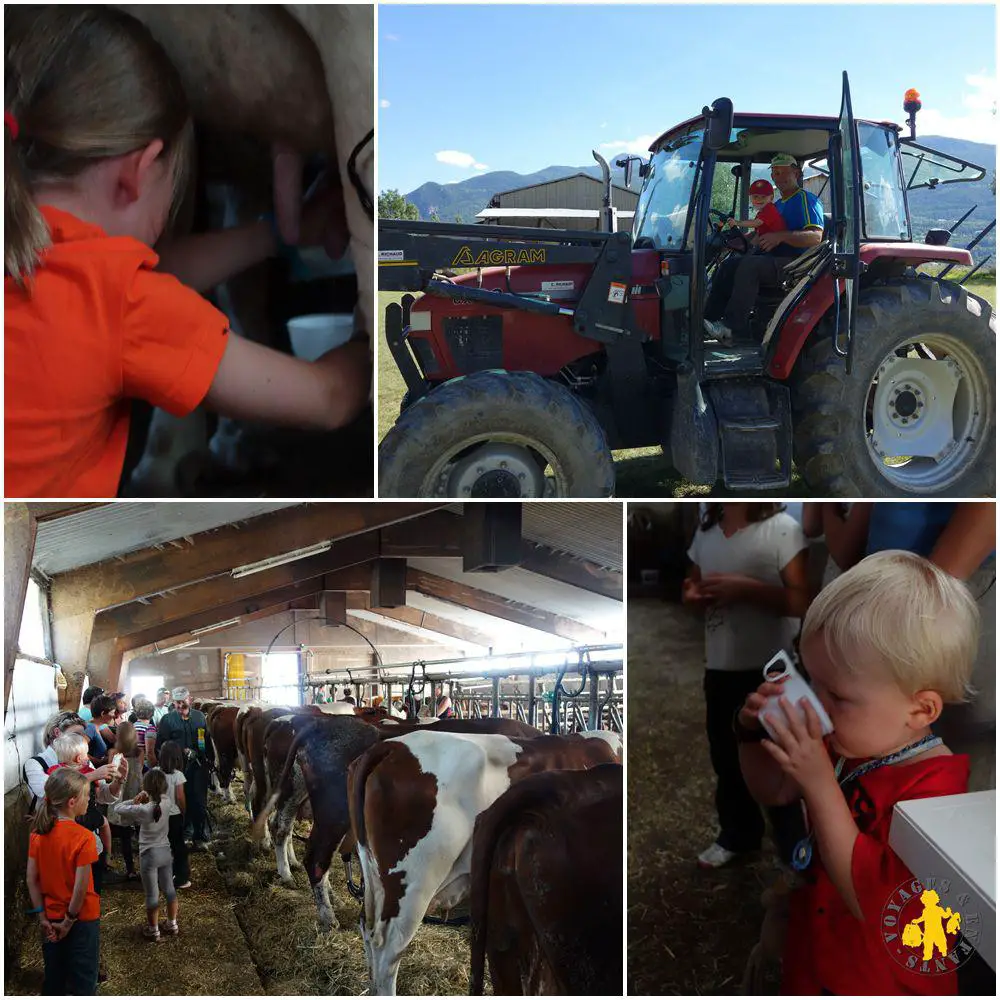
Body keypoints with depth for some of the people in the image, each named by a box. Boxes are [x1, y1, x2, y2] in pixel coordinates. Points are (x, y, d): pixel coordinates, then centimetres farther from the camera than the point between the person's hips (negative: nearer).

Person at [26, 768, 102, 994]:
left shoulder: (38, 833, -6)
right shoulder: (83, 837, -22)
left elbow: (31, 879, -4)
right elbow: (81, 886, -21)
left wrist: (43, 917, 1)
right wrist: (69, 920, -9)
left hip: (52, 918, 5)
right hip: (82, 918, -5)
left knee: (53, 978, 20)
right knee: (83, 982, 9)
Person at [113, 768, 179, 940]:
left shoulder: (144, 809, -23)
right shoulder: (165, 803, -8)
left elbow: (119, 809, -15)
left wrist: (135, 801, -4)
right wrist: (141, 802, -7)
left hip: (149, 855, -5)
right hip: (165, 851, 5)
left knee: (152, 895, 8)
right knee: (169, 889, 18)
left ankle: (153, 930, 21)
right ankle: (172, 924, 32)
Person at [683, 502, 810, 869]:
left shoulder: (781, 528, -14)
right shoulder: (707, 529, 6)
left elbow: (803, 601, -18)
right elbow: (692, 583, 18)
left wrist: (745, 588, -25)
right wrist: (693, 594, -5)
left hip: (772, 670, -6)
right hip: (721, 667, 6)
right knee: (726, 757, 20)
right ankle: (736, 834, 40)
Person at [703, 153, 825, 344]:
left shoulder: (807, 199, -1)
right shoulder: (777, 205, 28)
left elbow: (815, 237, -16)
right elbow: (762, 236, 33)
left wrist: (780, 236, -23)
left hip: (796, 262, -9)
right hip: (773, 260, 9)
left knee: (750, 264, -31)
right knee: (729, 265, -7)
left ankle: (732, 328, -37)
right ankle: (709, 318, -17)